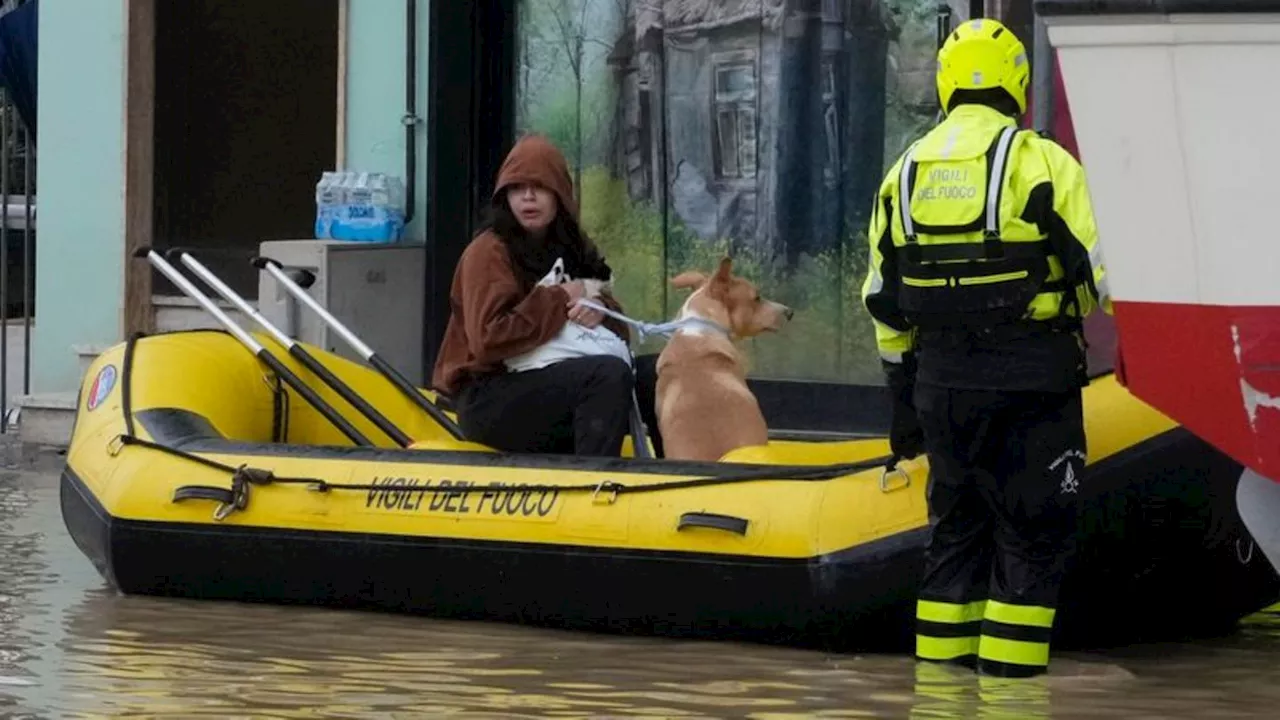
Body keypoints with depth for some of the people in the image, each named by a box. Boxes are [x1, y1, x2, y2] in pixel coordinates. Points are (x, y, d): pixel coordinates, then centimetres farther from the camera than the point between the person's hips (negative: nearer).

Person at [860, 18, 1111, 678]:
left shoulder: (905, 172, 10)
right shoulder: (1043, 163, -8)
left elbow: (885, 300, 13)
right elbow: (1100, 274, -11)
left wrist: (902, 399, 20)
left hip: (942, 376, 5)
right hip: (1032, 375, -5)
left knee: (957, 525, 16)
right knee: (1032, 532, 2)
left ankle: (941, 667, 15)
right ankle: (1009, 675, -3)